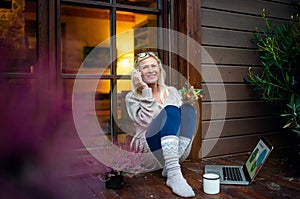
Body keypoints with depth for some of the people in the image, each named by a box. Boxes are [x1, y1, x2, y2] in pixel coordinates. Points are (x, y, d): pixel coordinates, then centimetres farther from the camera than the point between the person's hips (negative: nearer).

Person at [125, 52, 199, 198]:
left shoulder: (172, 91, 17)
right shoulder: (132, 97, 6)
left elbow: (182, 118, 12)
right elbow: (145, 121, -11)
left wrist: (189, 101, -6)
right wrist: (146, 91, -13)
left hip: (178, 148, 4)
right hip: (150, 144, -3)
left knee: (188, 108, -22)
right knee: (170, 110, -29)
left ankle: (170, 167, -27)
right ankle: (173, 174, -41)